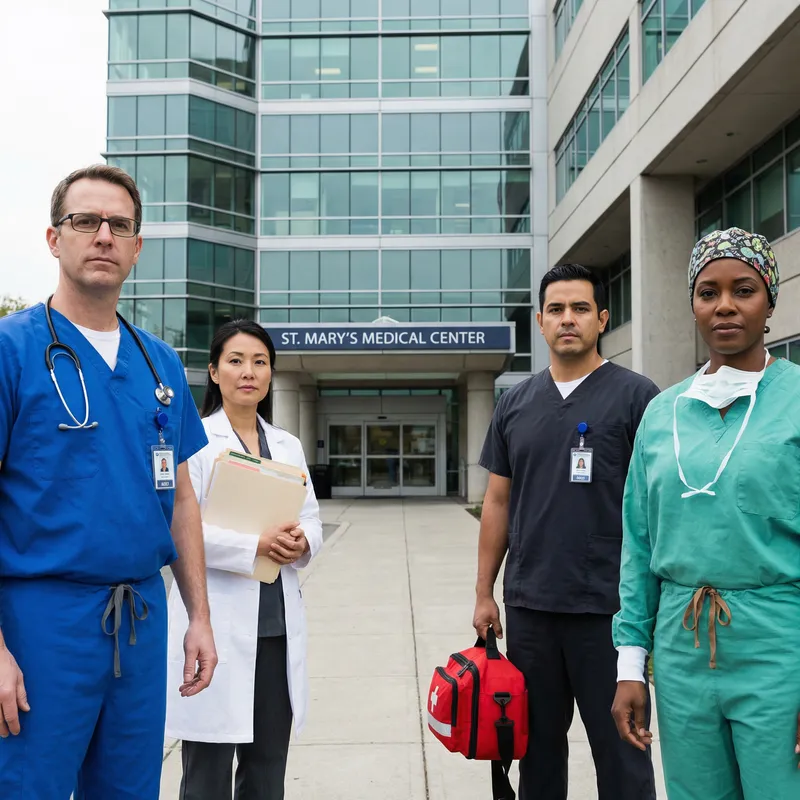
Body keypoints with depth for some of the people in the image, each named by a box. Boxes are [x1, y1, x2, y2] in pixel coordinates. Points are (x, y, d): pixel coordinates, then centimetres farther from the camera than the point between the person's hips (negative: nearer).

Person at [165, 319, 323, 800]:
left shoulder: (288, 446, 14)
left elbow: (312, 520, 12)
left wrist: (300, 543, -10)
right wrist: (255, 547, -20)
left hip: (278, 622, 5)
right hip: (217, 621, -5)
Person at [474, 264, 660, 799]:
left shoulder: (635, 396, -3)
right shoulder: (515, 404, 8)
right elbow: (498, 501, 11)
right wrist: (484, 593, 9)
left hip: (609, 608, -3)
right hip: (528, 605, 4)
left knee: (620, 748, 7)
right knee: (538, 744, 15)